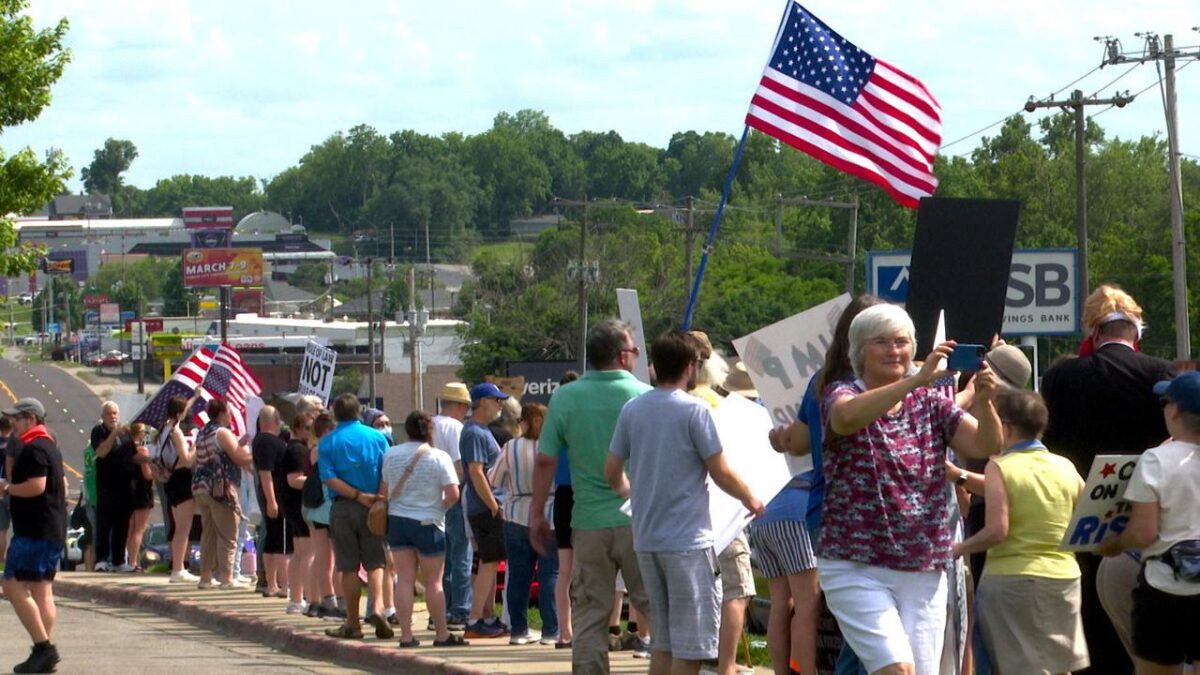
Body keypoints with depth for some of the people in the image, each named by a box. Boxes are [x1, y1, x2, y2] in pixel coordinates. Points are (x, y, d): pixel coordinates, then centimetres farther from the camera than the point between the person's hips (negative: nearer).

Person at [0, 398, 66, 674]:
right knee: (43, 591, 9)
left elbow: (36, 486, -25)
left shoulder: (33, 449, -14)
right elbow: (62, 486, 25)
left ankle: (44, 646, -17)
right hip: (54, 531, 10)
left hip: (34, 531, -10)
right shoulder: (50, 446, 19)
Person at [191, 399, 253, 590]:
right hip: (220, 488, -8)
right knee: (228, 536, -4)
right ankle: (227, 579, -7)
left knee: (208, 534, 12)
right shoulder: (223, 433, -10)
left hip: (200, 488, 8)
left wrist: (239, 444, 17)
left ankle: (205, 577, 13)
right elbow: (241, 459, -13)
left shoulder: (202, 434, 16)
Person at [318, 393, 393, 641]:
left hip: (342, 508, 0)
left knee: (349, 567, 4)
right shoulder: (377, 437, 2)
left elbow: (329, 478, -10)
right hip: (373, 509, 0)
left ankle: (352, 623, 8)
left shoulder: (328, 442, 1)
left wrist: (359, 496, -12)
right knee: (375, 562, 6)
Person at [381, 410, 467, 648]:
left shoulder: (391, 455, 3)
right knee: (433, 582, 4)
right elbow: (453, 494, -13)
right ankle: (442, 634, 9)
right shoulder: (439, 457, -9)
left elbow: (384, 490, 10)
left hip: (397, 521, 3)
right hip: (428, 523, -3)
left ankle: (406, 635, -1)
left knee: (404, 579, 3)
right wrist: (441, 505, 6)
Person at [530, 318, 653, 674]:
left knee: (589, 614, 6)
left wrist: (537, 513, 9)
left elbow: (546, 461, -1)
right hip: (638, 521, -1)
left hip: (589, 523, 2)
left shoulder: (565, 398, -2)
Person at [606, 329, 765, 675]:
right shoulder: (694, 411, -11)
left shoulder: (632, 410, 6)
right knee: (689, 646, -3)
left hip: (646, 539, 6)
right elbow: (721, 474, -9)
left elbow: (611, 471, 11)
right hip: (687, 540, -6)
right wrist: (752, 501, 10)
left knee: (662, 641, 15)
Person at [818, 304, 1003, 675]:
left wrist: (984, 401, -25)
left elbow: (986, 446, -4)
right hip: (856, 565, -4)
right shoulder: (842, 395, -1)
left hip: (925, 570, 4)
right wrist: (918, 379, -37)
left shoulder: (931, 402, 9)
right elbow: (848, 416, -27)